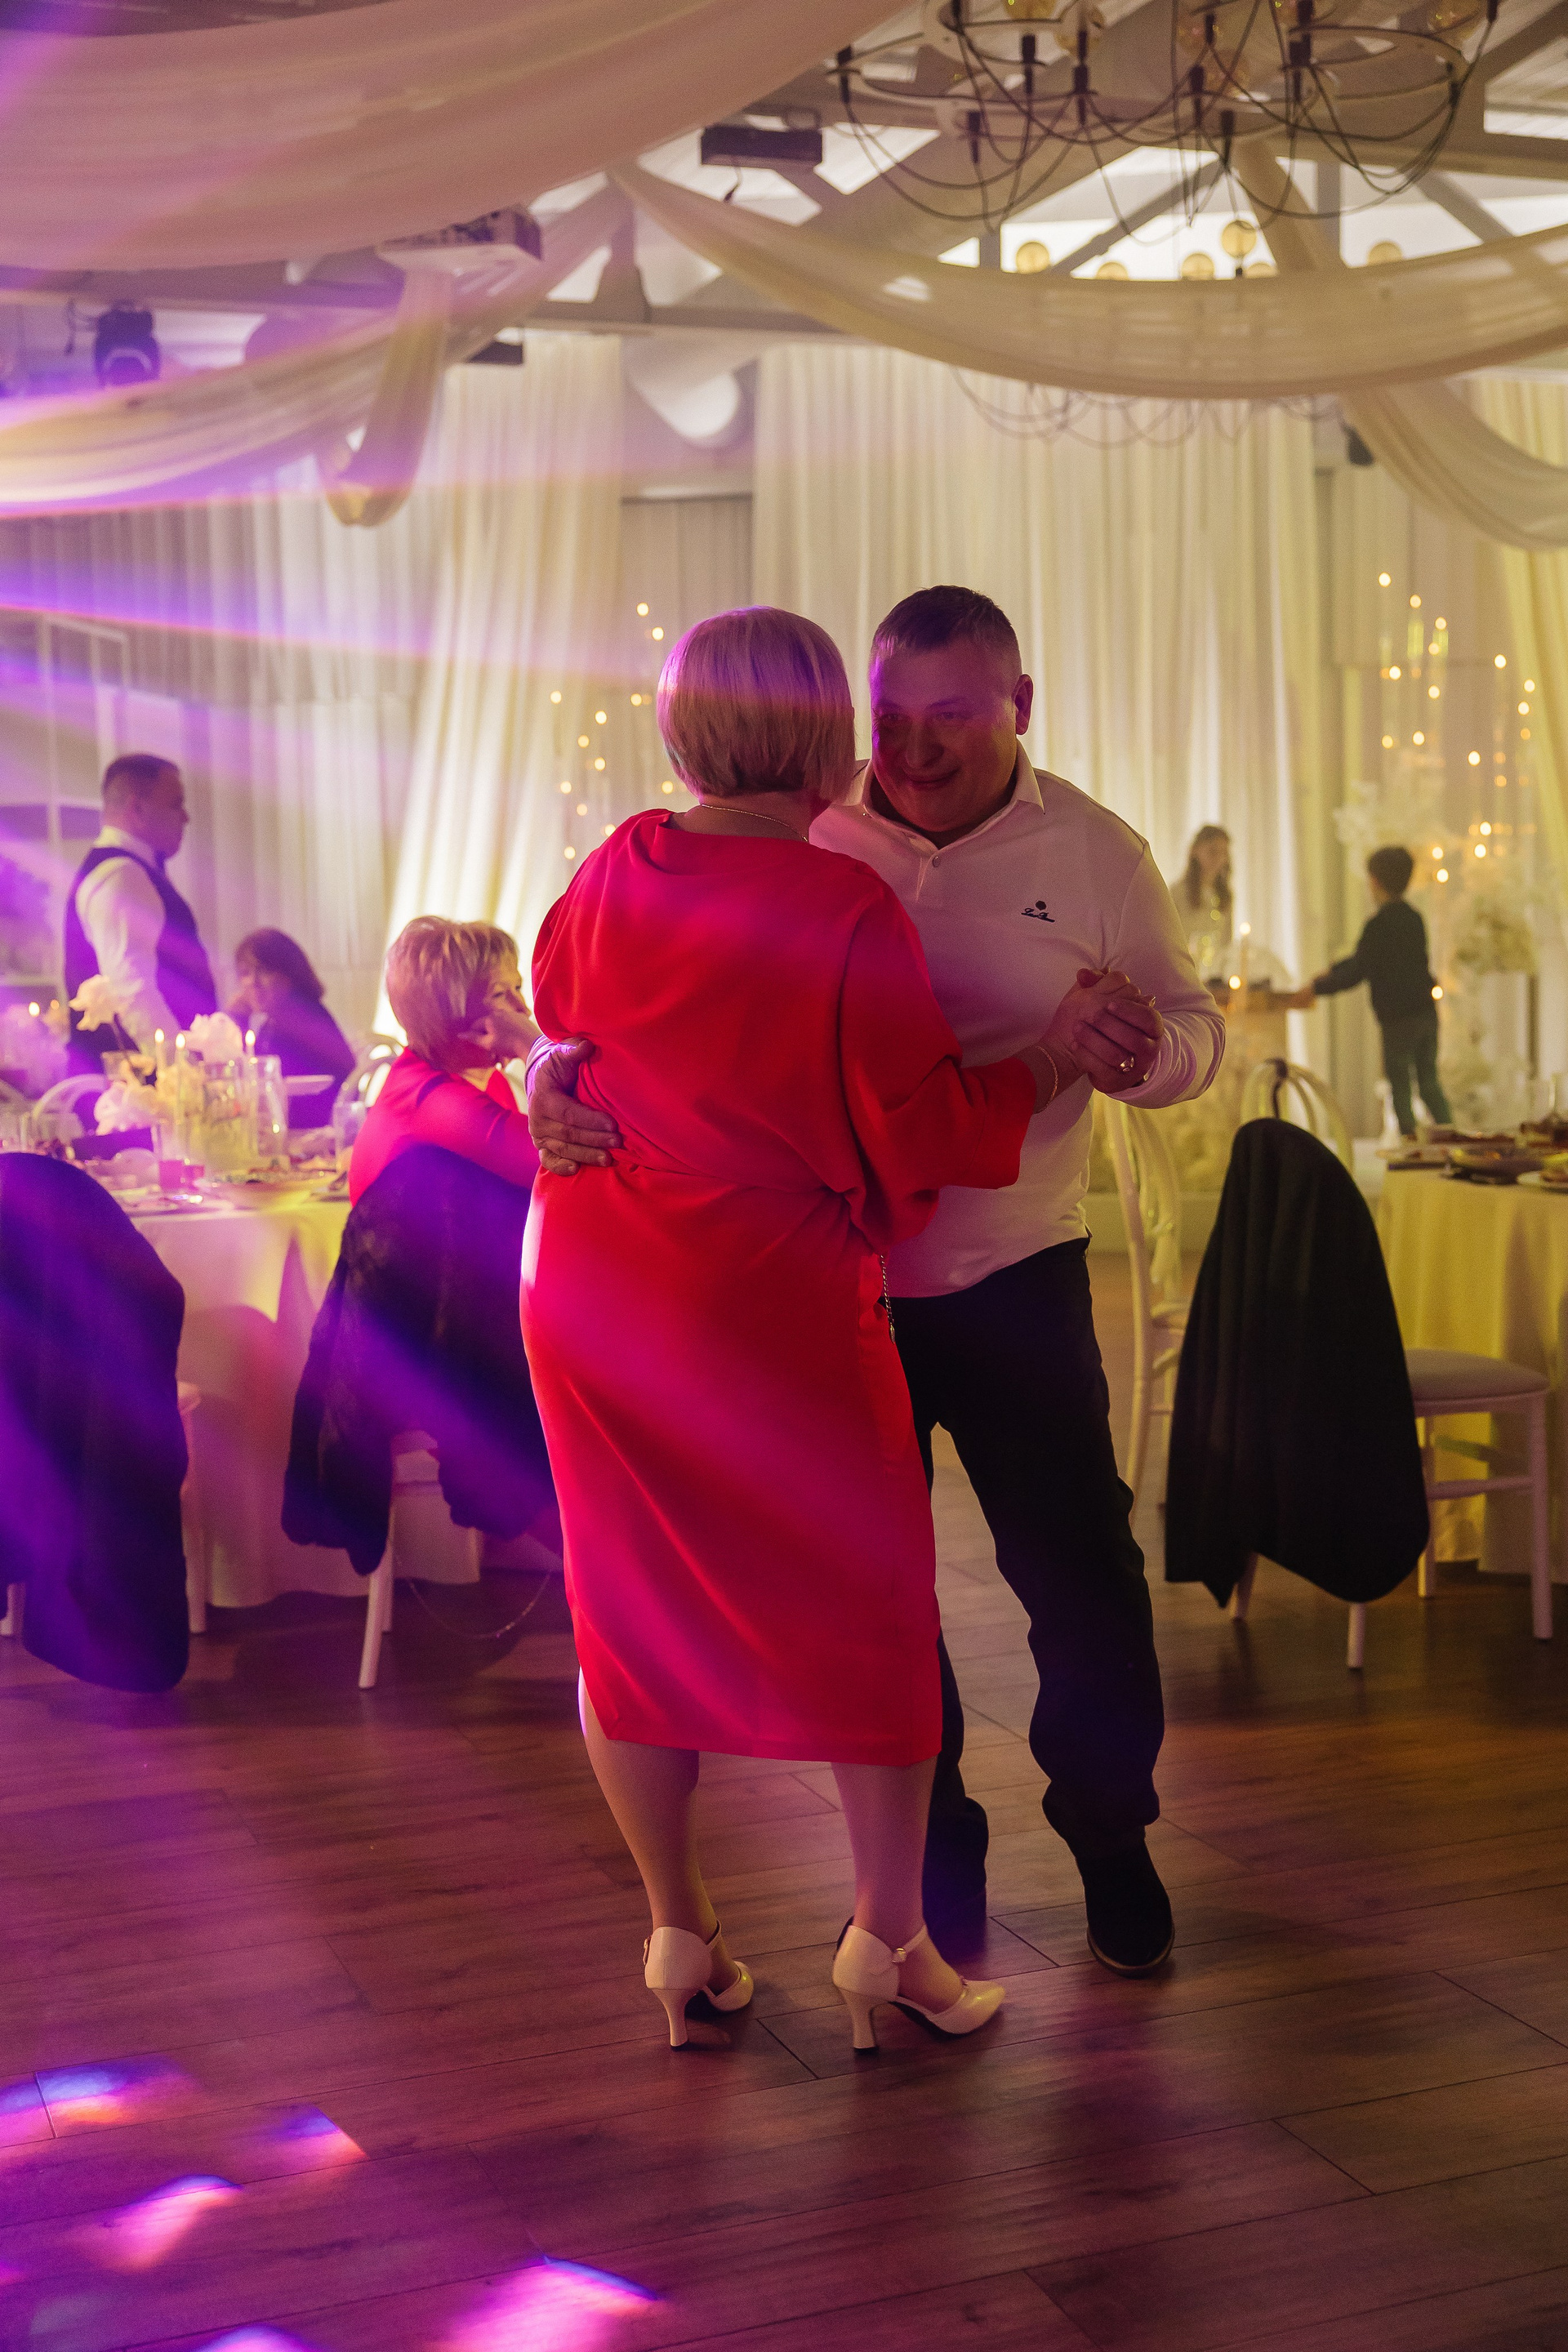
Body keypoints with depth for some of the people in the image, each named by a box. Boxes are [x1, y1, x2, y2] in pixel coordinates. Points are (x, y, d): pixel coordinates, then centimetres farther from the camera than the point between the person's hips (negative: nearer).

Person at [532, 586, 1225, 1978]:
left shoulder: (1095, 855, -2)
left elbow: (1193, 1024, 2)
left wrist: (1144, 1054, -22)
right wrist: (559, 1073, -28)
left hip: (1016, 1278, 0)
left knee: (1080, 1574, 6)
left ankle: (1113, 1841, 32)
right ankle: (932, 1854, 33)